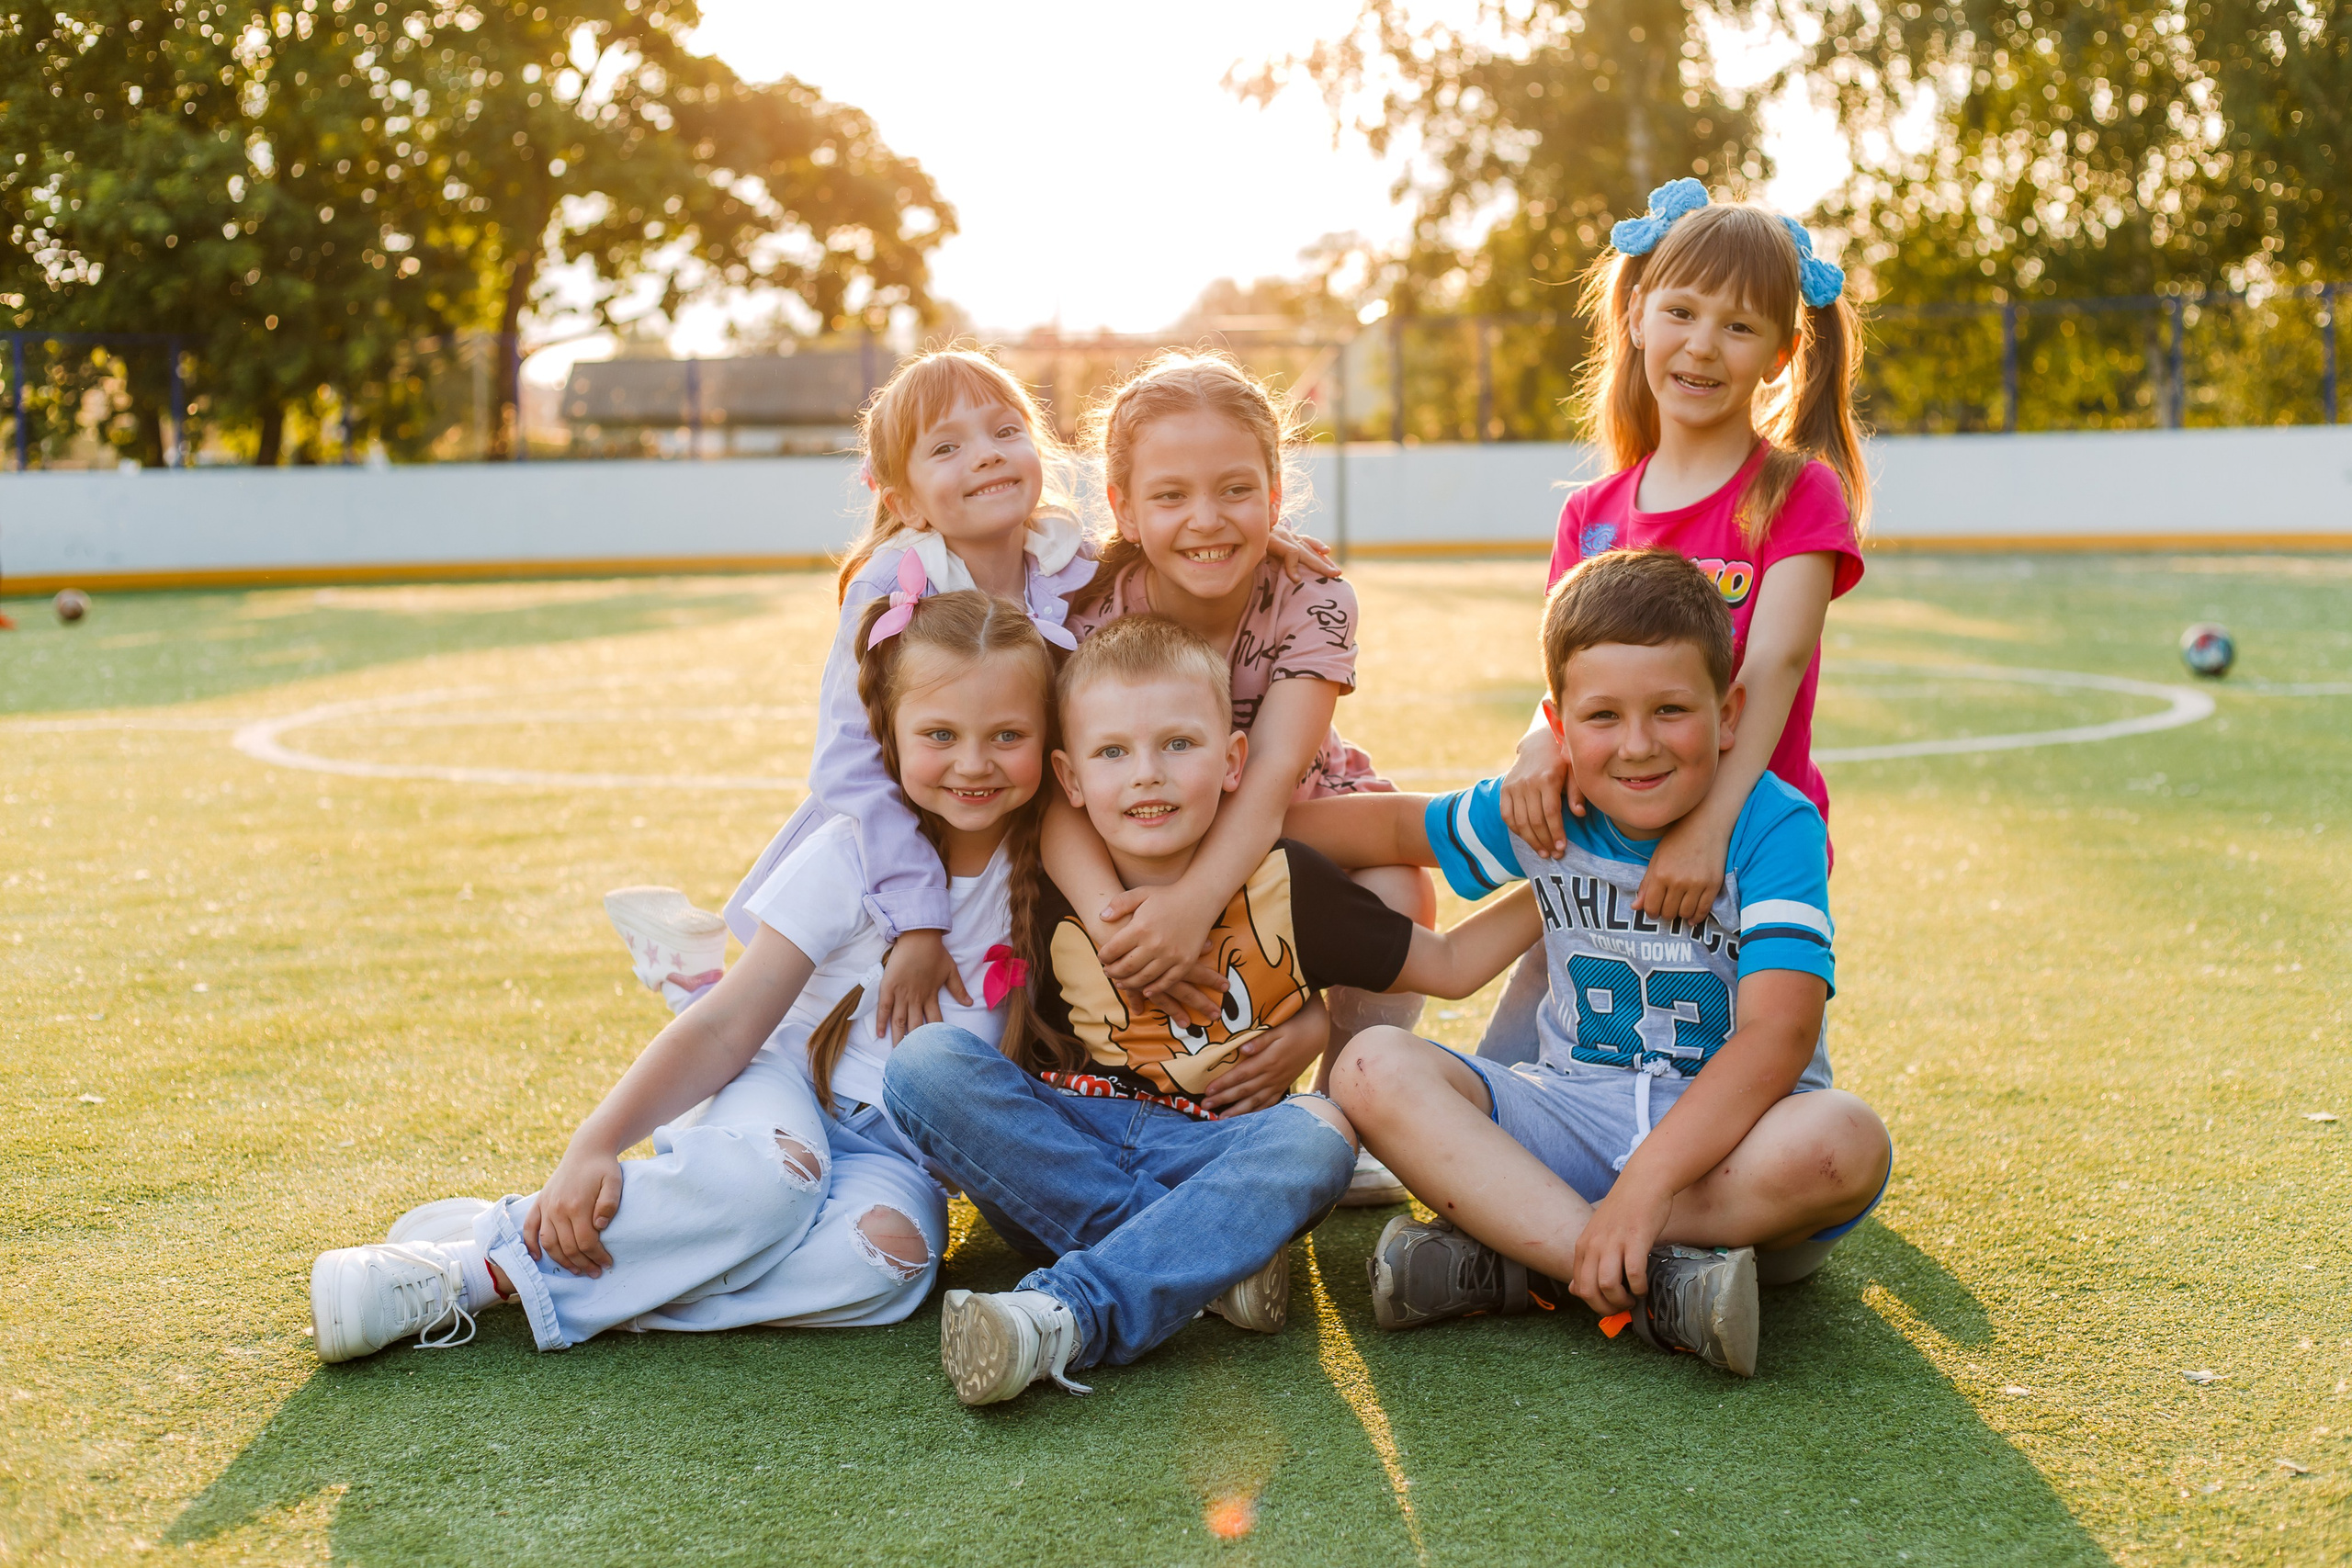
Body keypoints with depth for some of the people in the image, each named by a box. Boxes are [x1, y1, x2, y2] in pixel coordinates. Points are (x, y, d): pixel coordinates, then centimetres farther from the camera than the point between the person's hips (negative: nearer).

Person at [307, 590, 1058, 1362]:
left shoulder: (1038, 866, -2)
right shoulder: (852, 855, -10)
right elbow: (725, 1029, -15)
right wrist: (598, 1140, -26)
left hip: (899, 1148, 3)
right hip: (789, 1090, -2)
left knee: (890, 1255, -35)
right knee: (768, 1178, -40)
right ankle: (500, 1237, -26)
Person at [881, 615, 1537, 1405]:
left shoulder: (1286, 886, -3)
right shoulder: (1056, 902, -1)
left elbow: (1449, 965, 5)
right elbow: (1023, 1052, 11)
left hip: (1216, 1156, -1)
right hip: (1067, 1152, 1)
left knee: (1318, 1134, -32)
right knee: (925, 1062, -23)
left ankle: (1064, 1316, -43)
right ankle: (1207, 1258, -26)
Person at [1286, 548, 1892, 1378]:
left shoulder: (1776, 827, -14)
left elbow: (1780, 1031, -27)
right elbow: (1395, 825, 17)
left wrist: (1646, 1185, -36)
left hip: (1732, 1126, -3)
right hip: (1576, 1114, 3)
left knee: (1845, 1142, -37)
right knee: (1375, 1069, -20)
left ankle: (1512, 1262, -27)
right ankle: (1653, 1283, -33)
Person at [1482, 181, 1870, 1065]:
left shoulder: (1797, 495, -3)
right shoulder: (1591, 517, 10)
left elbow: (1775, 664, -17)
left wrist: (1712, 823, -31)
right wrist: (1544, 745, -26)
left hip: (1742, 859, -4)